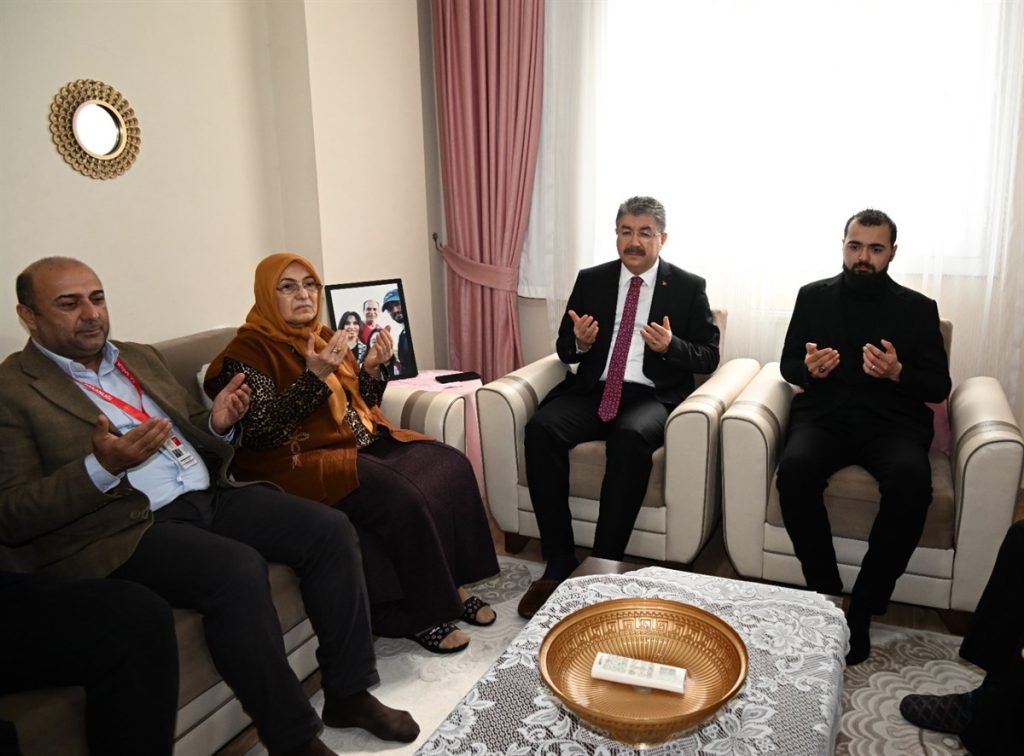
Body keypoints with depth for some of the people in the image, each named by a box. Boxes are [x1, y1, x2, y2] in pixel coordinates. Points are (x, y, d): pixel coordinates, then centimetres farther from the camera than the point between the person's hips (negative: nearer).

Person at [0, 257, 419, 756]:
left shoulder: (140, 357, 18)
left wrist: (217, 425, -2)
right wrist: (101, 467, -23)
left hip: (209, 496, 7)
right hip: (123, 530, -6)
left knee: (330, 528, -10)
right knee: (238, 569, -33)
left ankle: (349, 692, 2)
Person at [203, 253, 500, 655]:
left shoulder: (323, 335, 14)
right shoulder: (248, 350, -7)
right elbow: (261, 430, -19)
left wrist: (373, 368, -3)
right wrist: (314, 376, -25)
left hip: (362, 443, 8)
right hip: (302, 461, -8)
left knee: (451, 465, -11)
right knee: (402, 498, -29)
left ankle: (450, 583, 0)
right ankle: (419, 614, -10)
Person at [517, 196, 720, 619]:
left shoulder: (688, 287, 6)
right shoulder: (591, 280, 12)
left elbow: (709, 357, 4)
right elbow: (564, 350, 14)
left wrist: (671, 346, -17)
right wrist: (579, 342, -11)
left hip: (652, 397, -2)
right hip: (593, 391, 3)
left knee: (631, 437, -37)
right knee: (541, 429, -27)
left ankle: (604, 565, -25)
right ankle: (559, 562, -20)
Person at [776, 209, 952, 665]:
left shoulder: (918, 308, 10)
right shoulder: (813, 297, 13)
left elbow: (939, 387, 7)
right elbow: (788, 365, 14)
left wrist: (898, 373, -15)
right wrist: (807, 368, -11)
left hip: (892, 421, 0)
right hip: (825, 414, 1)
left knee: (912, 481, -33)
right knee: (794, 469, -33)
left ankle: (861, 610, -19)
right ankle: (826, 594, -17)